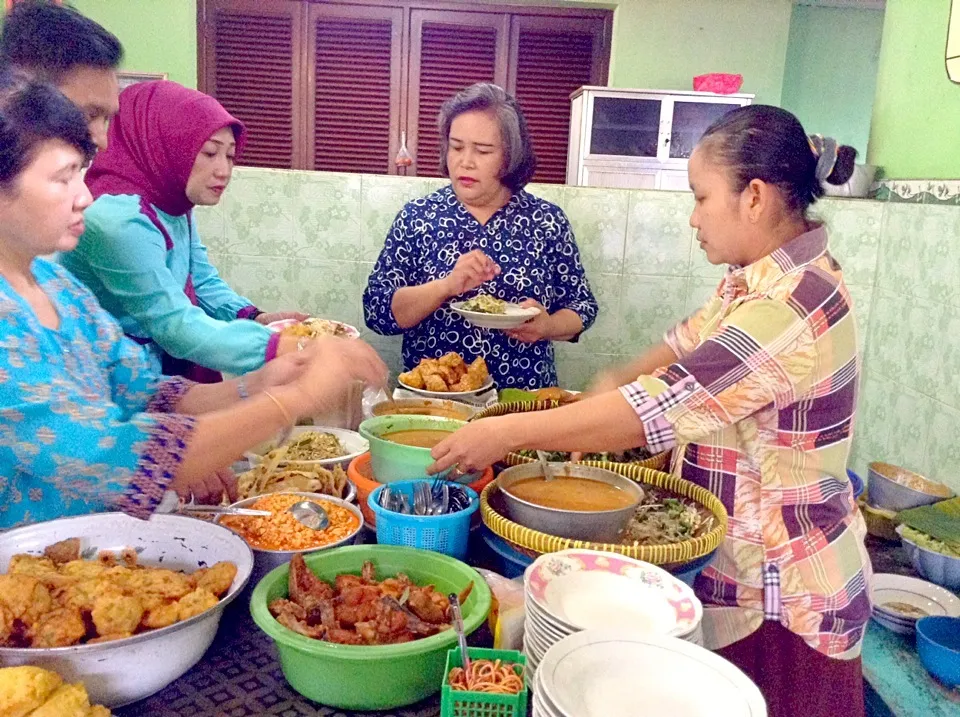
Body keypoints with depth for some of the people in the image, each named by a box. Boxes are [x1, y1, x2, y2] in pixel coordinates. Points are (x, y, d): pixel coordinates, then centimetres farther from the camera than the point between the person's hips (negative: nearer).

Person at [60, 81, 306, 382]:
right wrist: (288, 349, -39)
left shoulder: (173, 204, 2)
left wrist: (258, 319, -15)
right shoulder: (121, 219, -26)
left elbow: (204, 283, 4)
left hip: (163, 370, 7)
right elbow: (176, 327, -30)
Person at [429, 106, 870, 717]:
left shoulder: (790, 306, -28)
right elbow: (692, 341, 14)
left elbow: (656, 408, -30)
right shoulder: (769, 273, 3)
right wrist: (618, 381, -5)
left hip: (781, 597, -8)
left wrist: (507, 431, -24)